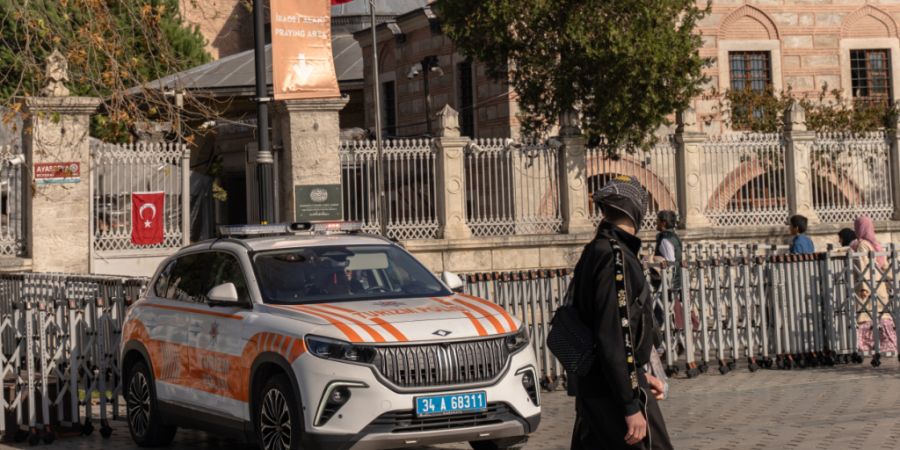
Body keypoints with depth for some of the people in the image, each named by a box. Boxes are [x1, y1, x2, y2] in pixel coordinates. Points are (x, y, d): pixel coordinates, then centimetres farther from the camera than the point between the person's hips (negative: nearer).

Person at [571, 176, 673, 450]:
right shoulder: (614, 256, -16)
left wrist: (640, 375, 25)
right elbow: (612, 338, -22)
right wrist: (631, 406, -22)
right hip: (615, 394, -10)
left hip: (592, 388, 10)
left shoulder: (594, 253, 13)